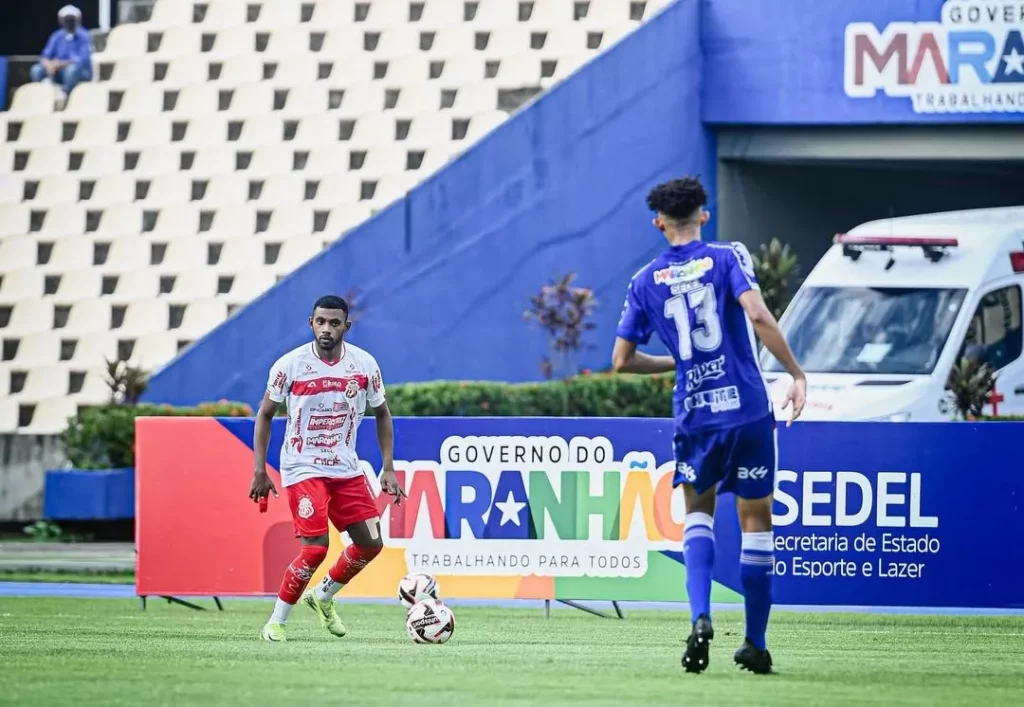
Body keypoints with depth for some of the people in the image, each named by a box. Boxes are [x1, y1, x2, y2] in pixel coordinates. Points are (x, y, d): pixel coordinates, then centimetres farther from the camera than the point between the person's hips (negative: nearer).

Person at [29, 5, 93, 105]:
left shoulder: (83, 37, -12)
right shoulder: (57, 36, 2)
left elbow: (83, 61, -23)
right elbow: (45, 57, -2)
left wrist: (61, 64, -29)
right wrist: (49, 65, -26)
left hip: (81, 73, -5)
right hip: (61, 71, 5)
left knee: (72, 69, -40)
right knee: (36, 70, -16)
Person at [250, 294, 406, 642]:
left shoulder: (365, 365, -3)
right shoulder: (290, 365, -11)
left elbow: (382, 413, 11)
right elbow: (265, 415, 1)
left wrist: (388, 468, 5)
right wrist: (259, 472, -3)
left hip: (346, 469, 5)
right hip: (303, 469, -5)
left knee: (371, 544, 2)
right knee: (316, 548, -17)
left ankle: (323, 596, 27)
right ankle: (276, 622, -1)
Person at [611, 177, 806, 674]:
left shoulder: (646, 281, 6)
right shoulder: (727, 258, -1)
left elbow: (623, 360, 8)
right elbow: (758, 316, -17)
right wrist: (797, 375, -10)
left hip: (694, 416, 2)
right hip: (748, 409, -2)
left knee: (698, 512, 19)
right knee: (756, 520, 10)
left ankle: (701, 616, -6)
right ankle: (755, 642, 14)